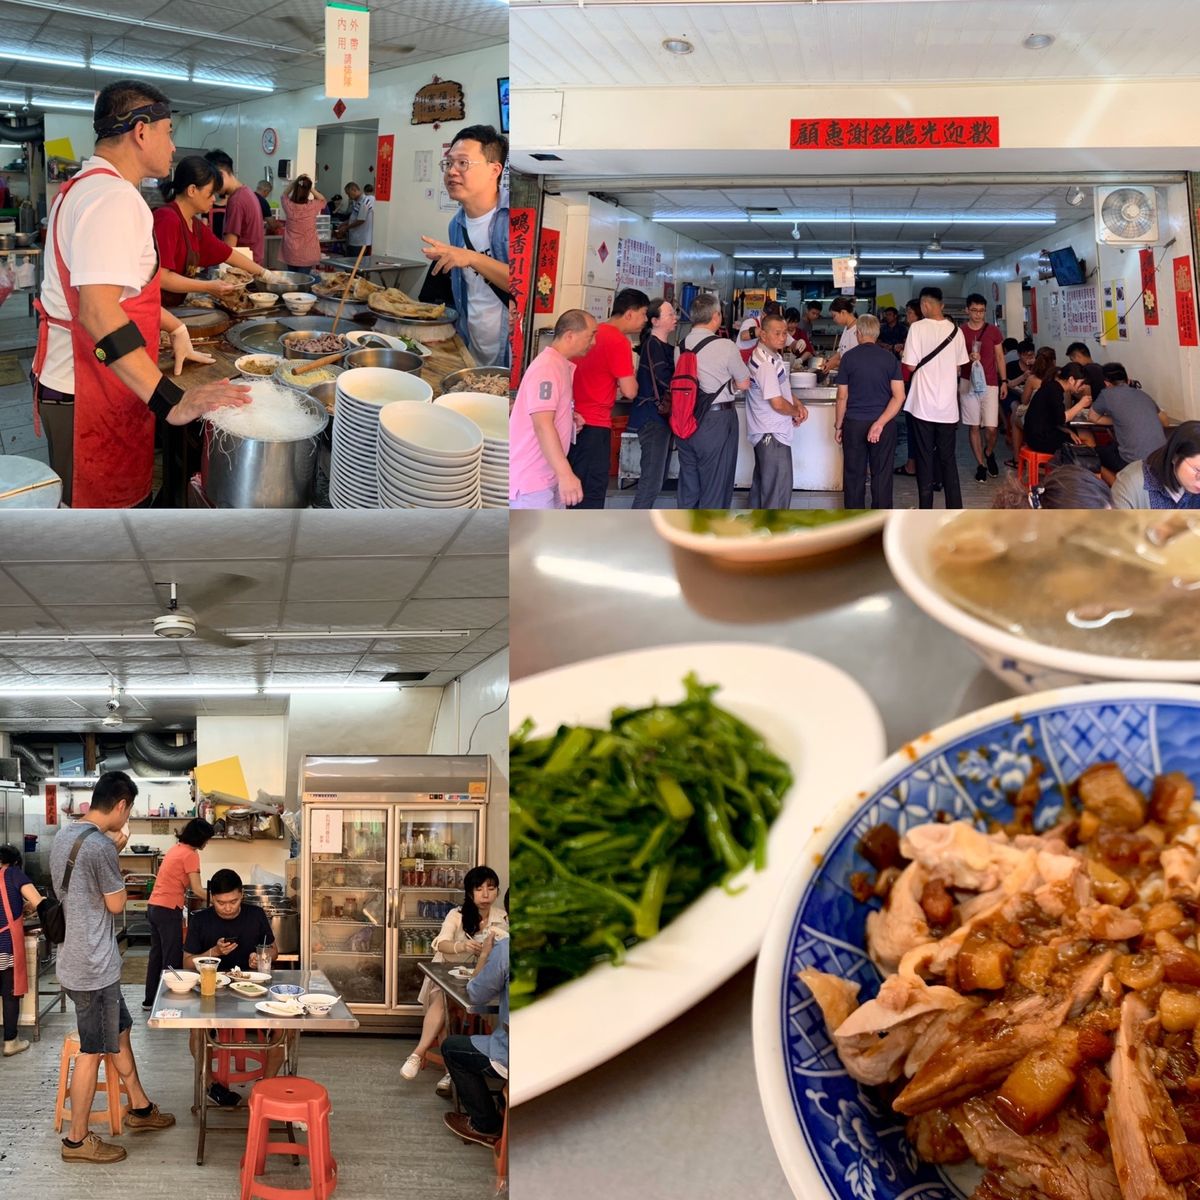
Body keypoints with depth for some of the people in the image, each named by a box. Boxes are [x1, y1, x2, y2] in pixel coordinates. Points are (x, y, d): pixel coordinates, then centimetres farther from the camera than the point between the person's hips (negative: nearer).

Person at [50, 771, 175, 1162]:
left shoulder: (63, 836, 6)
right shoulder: (99, 845, -24)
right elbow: (116, 904, -14)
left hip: (76, 957, 10)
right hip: (93, 965, -10)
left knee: (119, 1031, 21)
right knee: (92, 1051, 2)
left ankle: (140, 1108, 34)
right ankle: (77, 1140, 12)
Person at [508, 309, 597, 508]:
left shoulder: (561, 365, 15)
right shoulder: (547, 367, -17)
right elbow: (542, 425, -28)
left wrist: (570, 418, 9)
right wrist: (565, 473, -34)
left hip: (548, 476, 11)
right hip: (531, 479, -11)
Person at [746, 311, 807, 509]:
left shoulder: (772, 357, 10)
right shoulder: (766, 363, -22)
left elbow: (781, 389, 23)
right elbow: (778, 403, -23)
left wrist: (798, 404, 5)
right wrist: (797, 413, -4)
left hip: (764, 433, 11)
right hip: (773, 435, -11)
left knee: (761, 483, 20)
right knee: (779, 488, -6)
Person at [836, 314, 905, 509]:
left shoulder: (849, 357, -5)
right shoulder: (890, 358, -1)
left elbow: (842, 397, -2)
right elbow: (899, 396, -9)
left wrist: (838, 426, 8)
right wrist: (880, 423, -13)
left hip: (854, 424, -1)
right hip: (884, 425, 1)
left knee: (854, 476, 8)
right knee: (882, 476, 7)